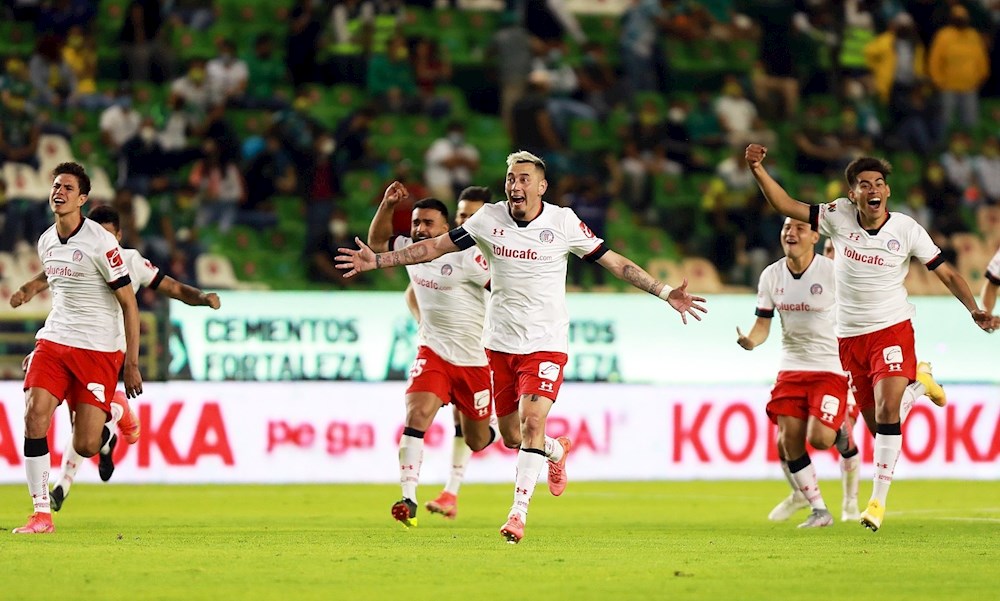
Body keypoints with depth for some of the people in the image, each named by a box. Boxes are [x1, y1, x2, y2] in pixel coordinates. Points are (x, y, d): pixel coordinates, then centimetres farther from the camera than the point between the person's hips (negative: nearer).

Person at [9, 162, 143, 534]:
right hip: (54, 340, 5)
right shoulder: (46, 243, 9)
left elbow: (129, 304, -7)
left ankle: (111, 424, 30)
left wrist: (132, 364, -10)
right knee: (34, 418, -16)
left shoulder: (101, 243, -11)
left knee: (85, 446, -9)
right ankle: (42, 514, -9)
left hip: (99, 349, -5)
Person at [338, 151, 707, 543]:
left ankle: (519, 513, -13)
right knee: (511, 432, 9)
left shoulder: (563, 222, -7)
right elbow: (435, 247, 6)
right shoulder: (489, 219, -2)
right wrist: (377, 260, 2)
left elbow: (615, 262, -2)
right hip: (499, 343, 3)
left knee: (532, 421, -19)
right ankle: (557, 452, 43)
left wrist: (666, 293, -6)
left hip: (546, 344, -3)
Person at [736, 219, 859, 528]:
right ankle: (819, 510, 11)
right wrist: (750, 341, -16)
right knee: (788, 441, -4)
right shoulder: (771, 276, 2)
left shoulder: (833, 272, -12)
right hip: (791, 368, 5)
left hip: (830, 367, -5)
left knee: (819, 438, -19)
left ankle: (842, 433, 20)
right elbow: (763, 324, 6)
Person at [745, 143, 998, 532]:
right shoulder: (839, 216, -3)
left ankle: (878, 501, -16)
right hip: (850, 336, 3)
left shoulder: (907, 230, -8)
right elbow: (787, 207, 0)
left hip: (893, 329, -3)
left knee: (886, 410, -21)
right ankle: (917, 382, 42)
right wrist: (758, 171, -13)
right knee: (877, 422, 8)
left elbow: (947, 274, -1)